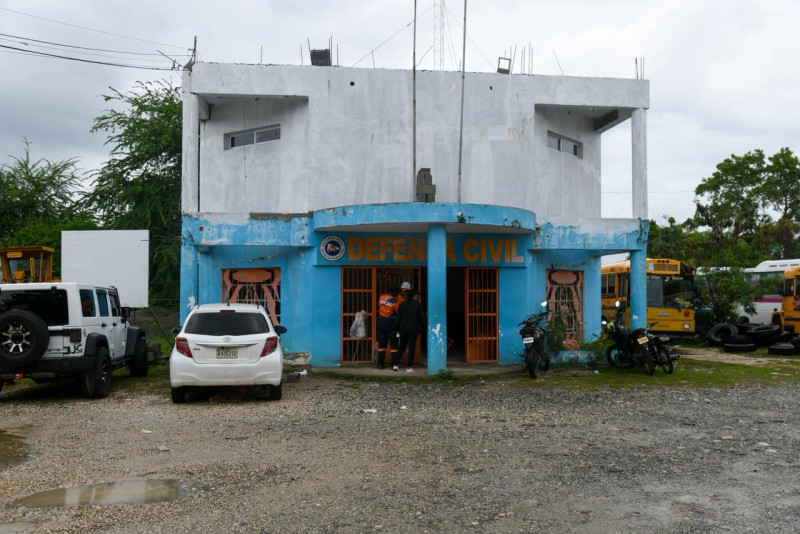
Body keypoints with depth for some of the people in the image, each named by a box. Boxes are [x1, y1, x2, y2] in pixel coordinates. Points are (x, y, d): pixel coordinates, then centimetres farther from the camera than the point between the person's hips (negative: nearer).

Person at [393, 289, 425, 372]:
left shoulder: (402, 304, 1)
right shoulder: (418, 305, -8)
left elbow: (398, 318, 2)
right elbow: (421, 318, -6)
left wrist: (398, 328, 10)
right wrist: (422, 327, 10)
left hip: (403, 329, 3)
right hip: (413, 329, -3)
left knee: (401, 346, 14)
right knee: (412, 347, 4)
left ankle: (395, 364, 11)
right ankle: (409, 367, 4)